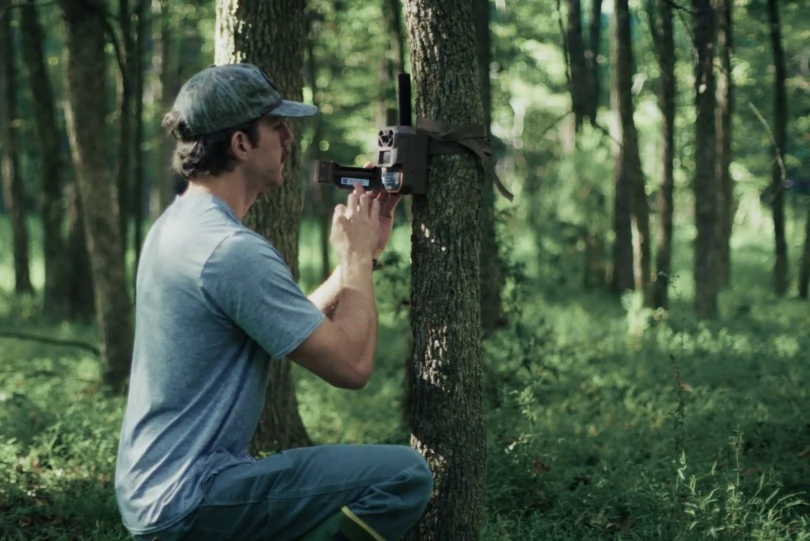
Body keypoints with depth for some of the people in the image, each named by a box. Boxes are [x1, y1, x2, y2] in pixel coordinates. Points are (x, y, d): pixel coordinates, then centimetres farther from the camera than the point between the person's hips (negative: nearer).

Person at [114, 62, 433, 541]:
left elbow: (302, 326, 15)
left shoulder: (177, 225, 10)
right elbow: (352, 365, -18)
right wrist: (358, 256, -5)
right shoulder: (234, 251, -21)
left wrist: (360, 253, 11)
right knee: (406, 476, -17)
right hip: (189, 502, -10)